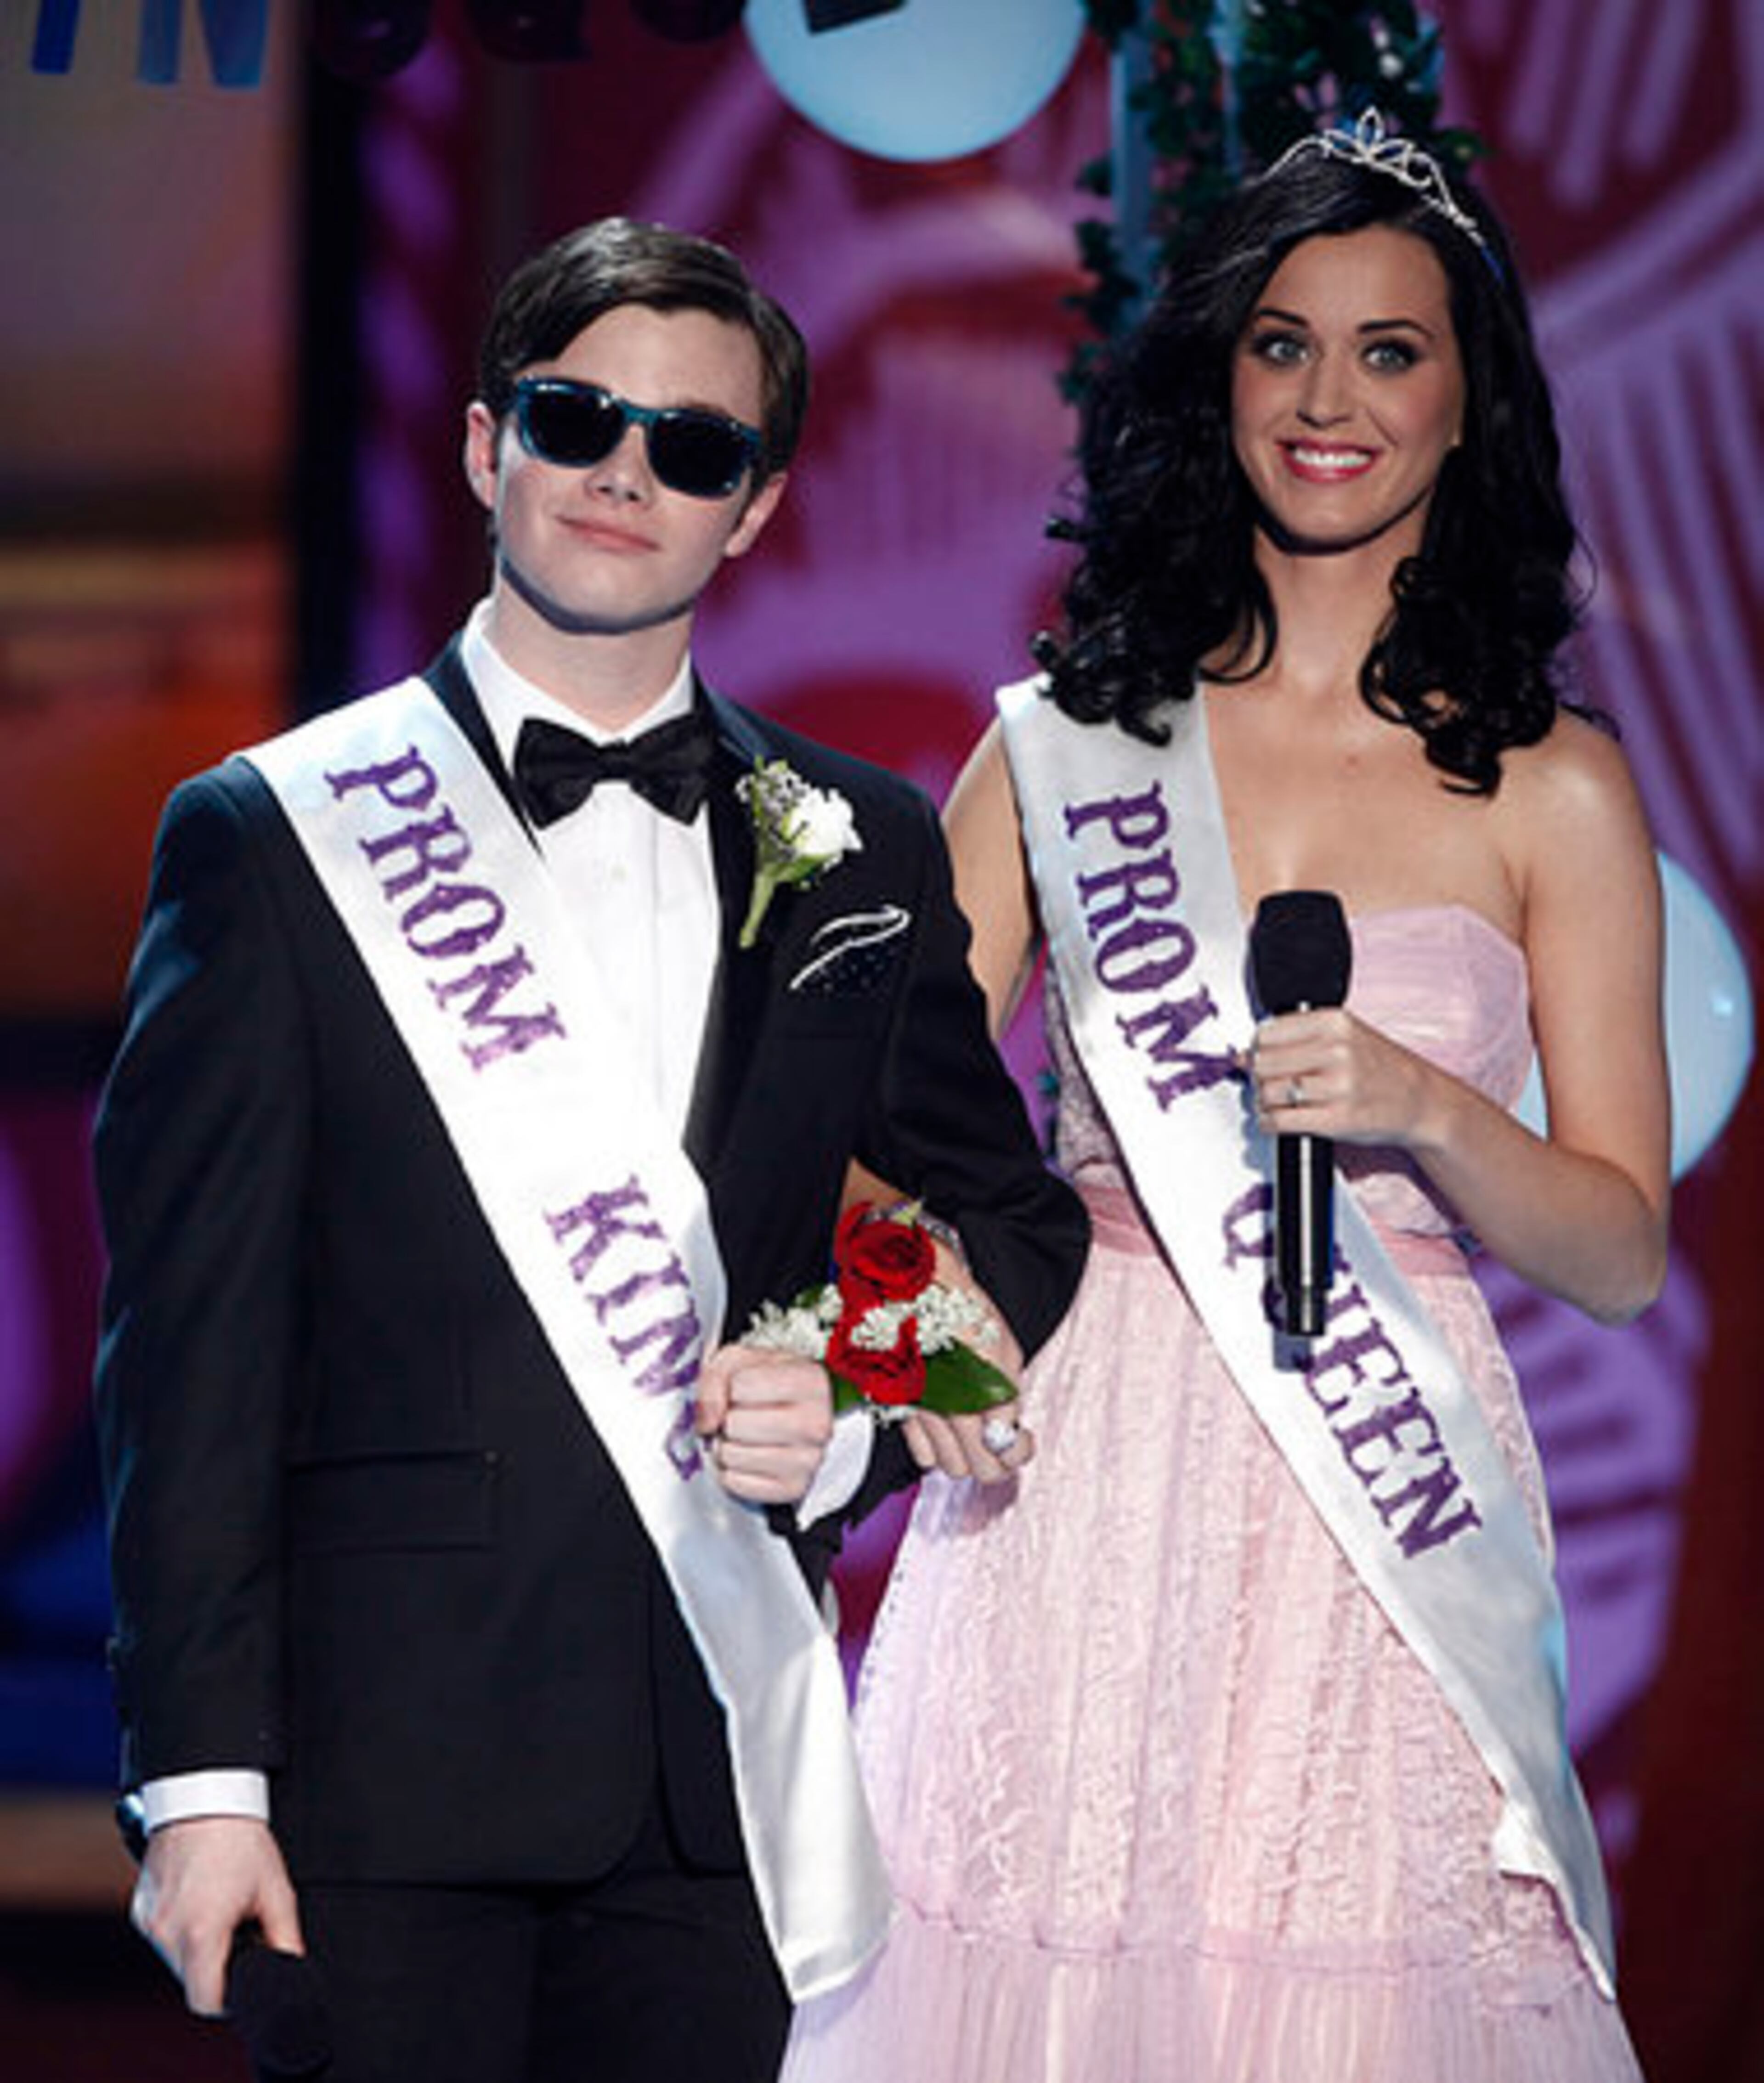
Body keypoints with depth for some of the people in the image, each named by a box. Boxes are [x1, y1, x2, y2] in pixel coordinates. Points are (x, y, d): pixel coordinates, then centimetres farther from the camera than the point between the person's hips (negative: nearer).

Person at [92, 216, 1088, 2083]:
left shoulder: (862, 854, 11)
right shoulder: (270, 837, 2)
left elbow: (1012, 1223, 19)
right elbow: (193, 1345, -2)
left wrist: (857, 1425, -2)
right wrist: (201, 1781, -8)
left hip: (726, 1766, 3)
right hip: (384, 1772, -2)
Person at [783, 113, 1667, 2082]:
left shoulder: (1548, 789, 5)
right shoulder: (1067, 745, 9)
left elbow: (1622, 1249, 6)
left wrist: (1420, 1107, -12)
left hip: (1380, 1527, -1)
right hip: (1080, 1494, 1)